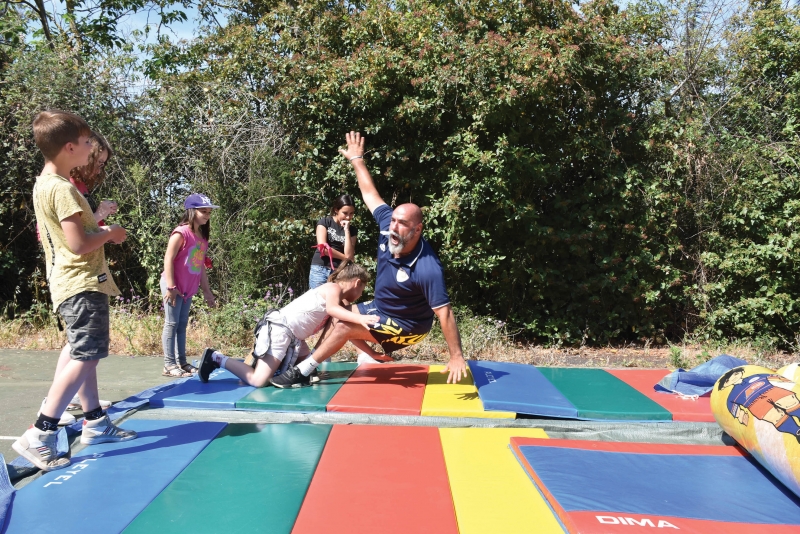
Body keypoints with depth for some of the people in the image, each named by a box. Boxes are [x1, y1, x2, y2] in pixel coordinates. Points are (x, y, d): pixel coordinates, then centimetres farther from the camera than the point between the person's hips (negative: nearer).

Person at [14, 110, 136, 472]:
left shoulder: (43, 185, 12)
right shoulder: (63, 189, -18)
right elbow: (79, 244, -23)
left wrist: (99, 228, 12)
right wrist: (110, 234, -6)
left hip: (70, 283, 11)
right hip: (82, 284, -11)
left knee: (85, 355, 16)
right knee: (84, 357, -11)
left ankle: (96, 423, 27)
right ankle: (39, 436, -11)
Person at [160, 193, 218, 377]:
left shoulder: (202, 237, 10)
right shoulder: (181, 233, -15)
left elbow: (201, 266, 15)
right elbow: (168, 260, -18)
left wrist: (206, 291, 15)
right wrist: (170, 287, -21)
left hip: (188, 288, 8)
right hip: (174, 287, -8)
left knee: (182, 324, 12)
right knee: (172, 324, -4)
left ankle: (182, 362, 17)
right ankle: (169, 365, -1)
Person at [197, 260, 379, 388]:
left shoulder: (337, 299, 20)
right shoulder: (334, 288, -7)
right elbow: (331, 309, -31)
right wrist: (361, 318, -40)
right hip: (280, 328, -10)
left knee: (306, 372, 11)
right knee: (258, 381, -17)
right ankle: (217, 359, -2)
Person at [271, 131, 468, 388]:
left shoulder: (427, 269, -37)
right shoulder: (388, 226, -18)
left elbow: (445, 312, -34)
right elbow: (370, 193, -4)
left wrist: (456, 357, -33)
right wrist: (357, 159, 4)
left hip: (405, 326, -9)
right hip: (380, 308, 9)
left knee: (344, 325, -18)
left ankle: (302, 373, -3)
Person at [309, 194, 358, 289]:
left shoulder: (352, 230, 9)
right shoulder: (325, 222, 2)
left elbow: (349, 255, -4)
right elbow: (323, 248, -9)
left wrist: (346, 230, -7)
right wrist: (345, 257, -1)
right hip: (320, 270, -2)